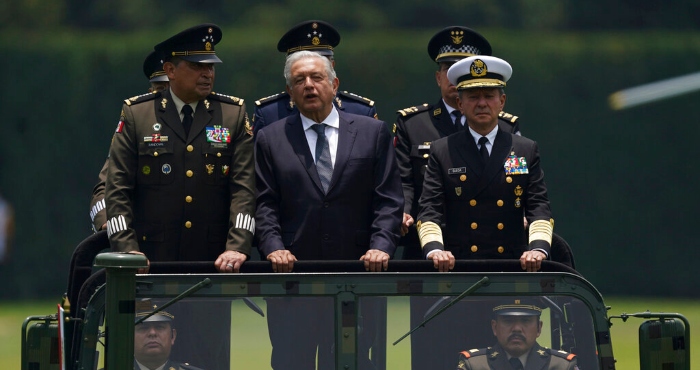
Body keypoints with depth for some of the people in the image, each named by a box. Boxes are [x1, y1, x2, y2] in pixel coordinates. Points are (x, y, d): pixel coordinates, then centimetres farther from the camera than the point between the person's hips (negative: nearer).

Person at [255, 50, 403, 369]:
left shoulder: (373, 133, 9)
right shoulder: (270, 139, 10)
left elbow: (388, 200, 3)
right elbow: (265, 204, 4)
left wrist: (381, 247, -11)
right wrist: (273, 247, -12)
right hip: (292, 272, 0)